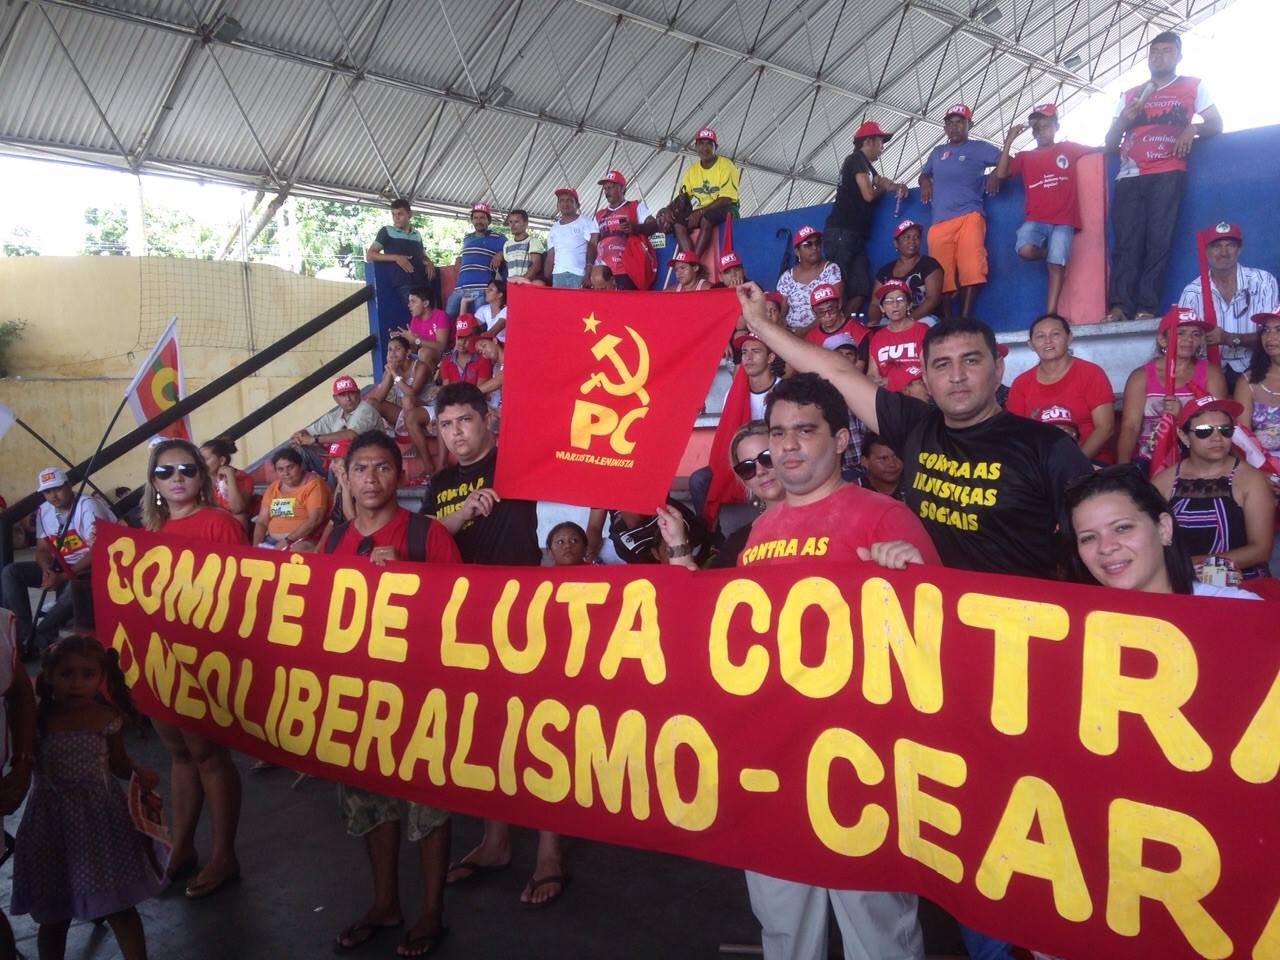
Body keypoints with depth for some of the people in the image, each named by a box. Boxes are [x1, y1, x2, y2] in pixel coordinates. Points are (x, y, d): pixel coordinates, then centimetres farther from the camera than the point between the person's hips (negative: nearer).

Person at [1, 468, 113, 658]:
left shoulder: (87, 505, -16)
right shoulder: (44, 511, 4)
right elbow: (42, 549, 8)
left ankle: (37, 640, -23)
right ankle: (24, 635, -14)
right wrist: (47, 570, -16)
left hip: (90, 568, -7)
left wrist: (64, 576, -25)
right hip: (59, 567, 7)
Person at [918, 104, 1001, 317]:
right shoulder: (937, 152, 25)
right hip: (940, 222, 4)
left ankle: (965, 320, -16)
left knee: (970, 270, -17)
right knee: (942, 277, -3)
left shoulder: (979, 148, 13)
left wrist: (996, 174, -11)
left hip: (969, 217, -3)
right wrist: (924, 182, 16)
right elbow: (925, 174, 38)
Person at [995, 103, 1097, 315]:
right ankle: (1051, 253, 8)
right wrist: (1009, 142, -2)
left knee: (1056, 264, -13)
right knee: (1025, 250, -27)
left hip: (1063, 221, -1)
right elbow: (1001, 174, 0)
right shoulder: (1025, 157, 14)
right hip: (1036, 219, 1)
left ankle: (1050, 314, -13)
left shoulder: (1069, 149, 14)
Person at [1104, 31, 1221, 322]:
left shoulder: (1193, 86, 19)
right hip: (1129, 176, 2)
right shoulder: (1129, 95, 26)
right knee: (1125, 243, -13)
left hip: (1167, 174, -2)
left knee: (1159, 241, -14)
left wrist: (1193, 128, -9)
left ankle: (1147, 309, -19)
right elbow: (1110, 142, 22)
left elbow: (1216, 124, 12)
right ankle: (1118, 307, -22)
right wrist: (1124, 120, 3)